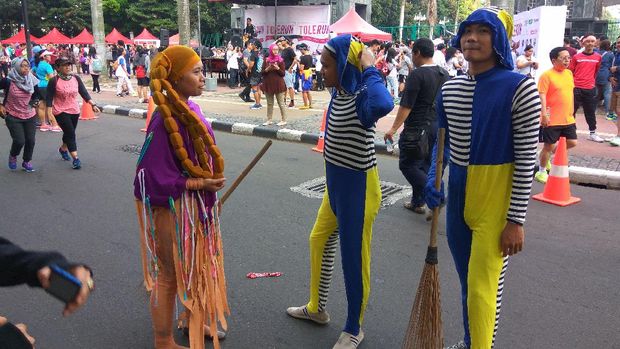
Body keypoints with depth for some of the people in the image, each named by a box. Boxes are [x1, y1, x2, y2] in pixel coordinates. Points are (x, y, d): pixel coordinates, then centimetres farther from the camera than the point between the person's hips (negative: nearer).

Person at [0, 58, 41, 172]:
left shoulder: (31, 81, -2)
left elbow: (36, 94, 16)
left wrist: (34, 102, 2)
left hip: (29, 116, 4)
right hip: (13, 116, -4)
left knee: (30, 140, 1)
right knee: (19, 141, -10)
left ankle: (27, 162, 25)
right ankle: (12, 156, 24)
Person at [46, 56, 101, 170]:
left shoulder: (76, 78, 1)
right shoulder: (54, 81, -11)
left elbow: (84, 93, 2)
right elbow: (49, 98, -9)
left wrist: (93, 104, -9)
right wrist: (49, 113, -14)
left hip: (74, 110, 5)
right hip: (60, 111, -5)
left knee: (69, 133, 19)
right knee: (71, 133, -13)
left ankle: (63, 149, 47)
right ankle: (75, 158, -11)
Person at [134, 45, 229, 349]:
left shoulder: (190, 110, 1)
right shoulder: (164, 120, -25)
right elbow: (153, 175, -24)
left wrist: (210, 188, 16)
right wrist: (198, 183, -23)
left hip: (196, 206, 9)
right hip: (172, 209, -8)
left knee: (196, 264, 23)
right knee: (170, 273, 9)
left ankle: (194, 321, 46)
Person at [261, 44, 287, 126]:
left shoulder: (280, 60, -2)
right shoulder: (266, 60, 7)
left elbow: (283, 73, -4)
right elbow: (262, 72, 7)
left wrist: (278, 68, -21)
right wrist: (267, 69, -12)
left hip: (278, 84, -4)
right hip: (268, 84, 4)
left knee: (281, 103, -3)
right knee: (269, 103, 11)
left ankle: (284, 120, 2)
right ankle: (269, 120, 19)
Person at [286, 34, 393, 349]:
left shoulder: (361, 96, -24)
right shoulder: (339, 92, 3)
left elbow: (384, 104, -48)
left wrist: (370, 68, -33)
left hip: (358, 187, -9)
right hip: (335, 183, 9)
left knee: (354, 258, 5)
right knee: (319, 241, 22)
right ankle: (316, 308, 43)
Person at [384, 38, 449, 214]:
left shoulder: (417, 74, -15)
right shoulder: (444, 74, 9)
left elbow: (406, 106, -19)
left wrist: (393, 129, -15)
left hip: (418, 128, -8)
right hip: (438, 127, 8)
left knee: (407, 164, 2)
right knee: (424, 165, 16)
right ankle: (417, 202, 24)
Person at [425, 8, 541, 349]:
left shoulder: (520, 88, -13)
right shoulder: (449, 90, 3)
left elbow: (526, 159, -13)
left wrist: (516, 220, -13)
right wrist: (432, 181, -2)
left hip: (496, 199, -6)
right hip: (457, 194, 6)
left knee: (484, 285, -1)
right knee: (467, 280, 20)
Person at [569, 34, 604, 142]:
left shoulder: (598, 57, 5)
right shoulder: (576, 57, -1)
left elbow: (597, 71, 17)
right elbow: (570, 72, 4)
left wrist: (592, 81, 16)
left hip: (590, 89, 2)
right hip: (576, 88, -2)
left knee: (591, 112, 9)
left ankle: (592, 133, 17)